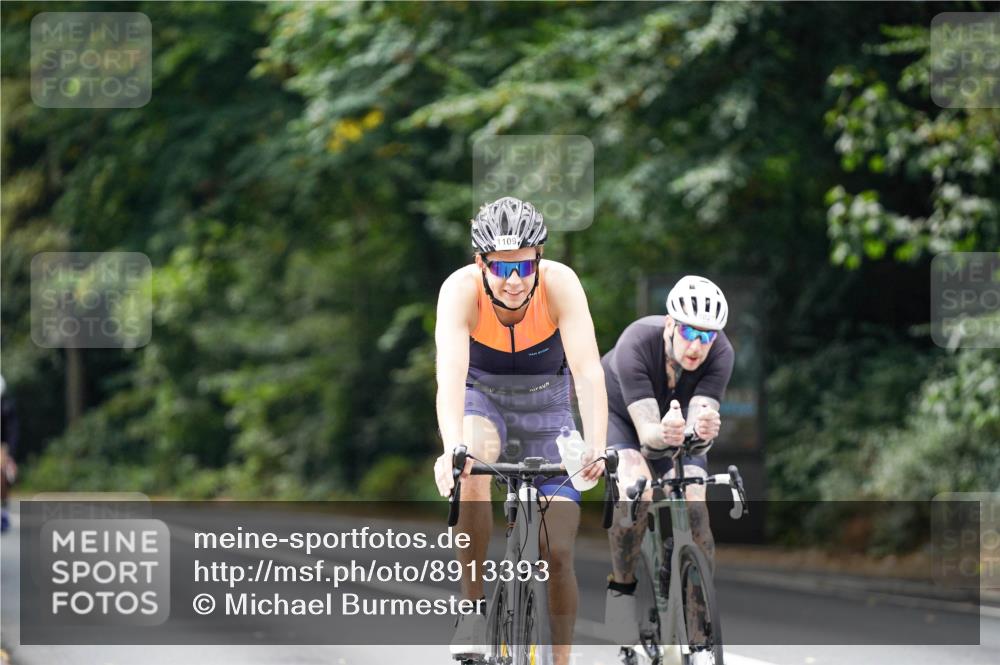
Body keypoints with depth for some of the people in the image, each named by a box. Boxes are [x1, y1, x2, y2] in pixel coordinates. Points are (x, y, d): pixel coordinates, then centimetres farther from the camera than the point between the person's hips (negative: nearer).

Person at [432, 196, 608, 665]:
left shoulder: (560, 284, -27)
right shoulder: (461, 289, -28)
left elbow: (588, 370, -36)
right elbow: (450, 374, -41)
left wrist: (595, 447, -51)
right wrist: (452, 448, -58)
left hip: (545, 406, 1)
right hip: (483, 399, -1)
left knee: (557, 552, -8)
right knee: (471, 472, -35)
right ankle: (476, 607, -20)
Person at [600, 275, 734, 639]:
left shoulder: (720, 354, -31)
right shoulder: (635, 346, -38)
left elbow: (701, 419, -39)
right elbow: (646, 431, -43)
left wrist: (704, 431, -63)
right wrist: (663, 435, -66)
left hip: (677, 420, 3)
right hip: (617, 413, -3)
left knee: (692, 503, -19)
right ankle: (621, 589, -14)